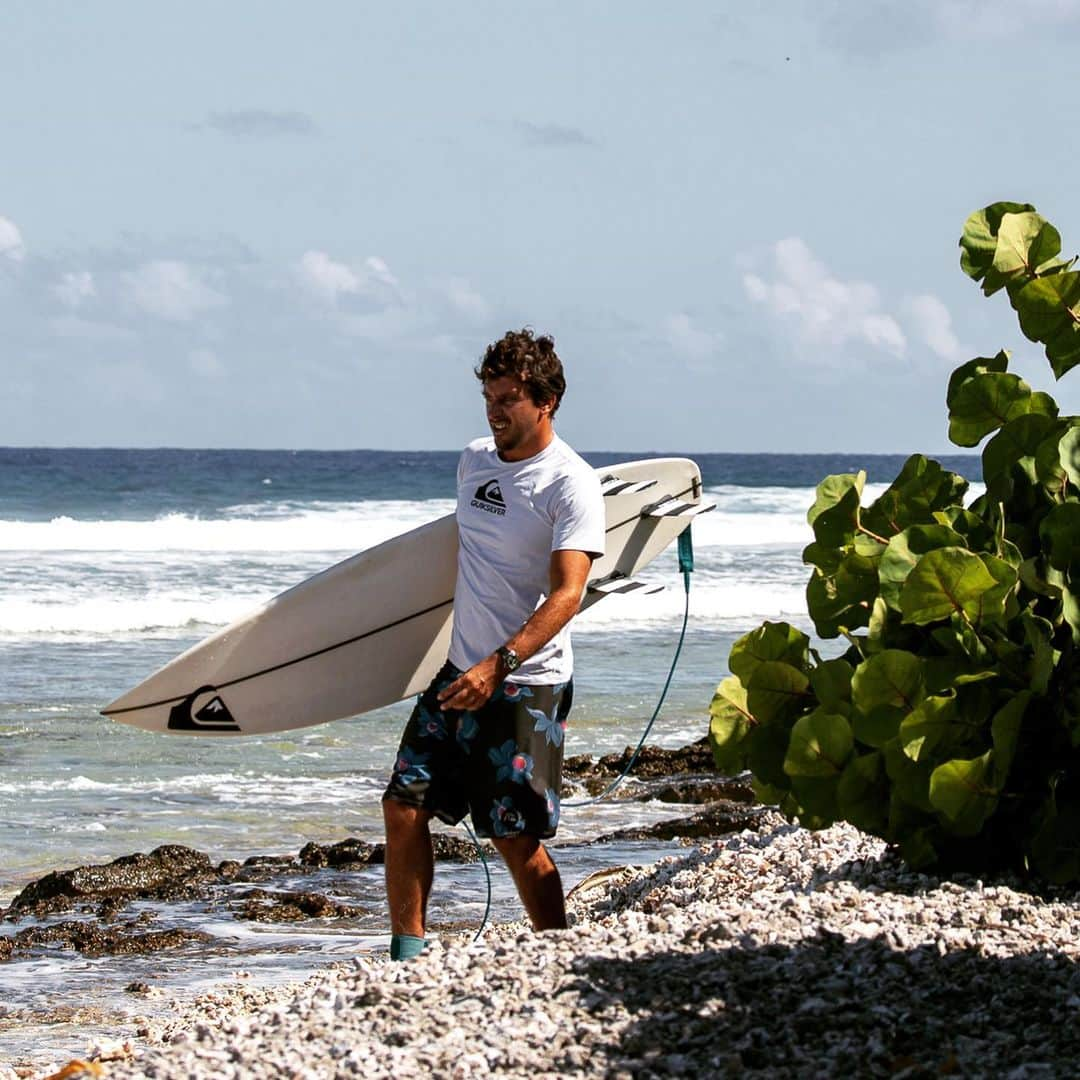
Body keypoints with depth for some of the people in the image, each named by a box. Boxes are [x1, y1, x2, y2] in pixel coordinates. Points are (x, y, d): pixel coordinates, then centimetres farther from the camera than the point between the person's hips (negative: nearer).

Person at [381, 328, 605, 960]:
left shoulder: (571, 485, -13)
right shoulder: (474, 460, 10)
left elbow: (567, 595, -21)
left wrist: (499, 665, -32)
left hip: (527, 687, -7)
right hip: (460, 673, 7)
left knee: (517, 838, -5)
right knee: (404, 809, 0)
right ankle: (407, 957, 8)